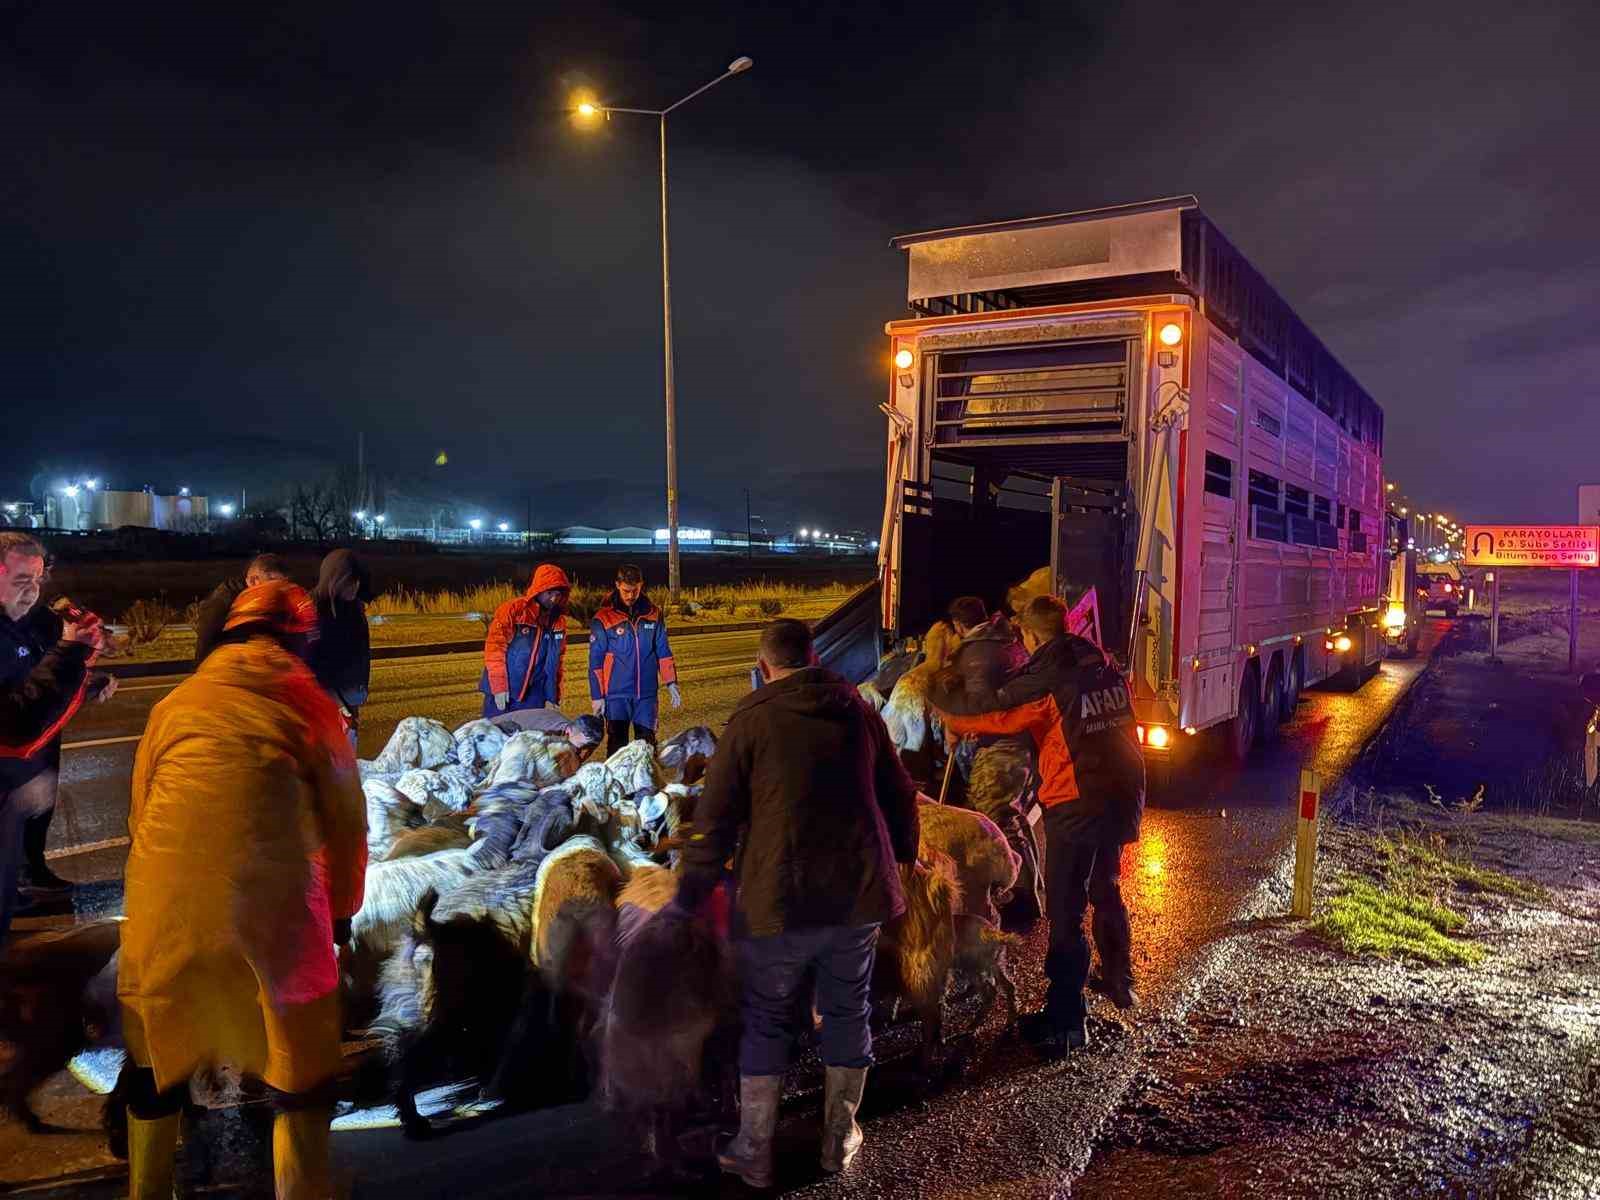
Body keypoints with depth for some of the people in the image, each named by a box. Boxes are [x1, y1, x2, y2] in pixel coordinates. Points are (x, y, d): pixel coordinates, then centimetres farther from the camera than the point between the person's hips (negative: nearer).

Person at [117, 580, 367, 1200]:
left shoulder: (175, 702, 14)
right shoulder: (309, 703, 5)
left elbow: (140, 814, 20)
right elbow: (346, 822, 8)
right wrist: (341, 911, 23)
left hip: (165, 914, 4)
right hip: (271, 913, -4)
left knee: (156, 1065, 26)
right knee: (302, 1073, 14)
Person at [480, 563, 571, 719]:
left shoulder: (559, 621, 7)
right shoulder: (512, 610, -9)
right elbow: (494, 648, -12)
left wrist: (554, 695, 13)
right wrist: (499, 687, -14)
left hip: (533, 697, 4)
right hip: (503, 694, -4)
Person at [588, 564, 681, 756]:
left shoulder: (654, 614, 4)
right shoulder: (603, 619, -5)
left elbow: (663, 652, 9)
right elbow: (595, 661, -2)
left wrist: (671, 683, 2)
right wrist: (596, 696, -4)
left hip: (647, 693, 2)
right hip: (616, 694, -2)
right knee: (617, 745, 2)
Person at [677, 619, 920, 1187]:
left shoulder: (751, 722, -5)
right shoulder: (860, 713, 7)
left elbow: (714, 819, -7)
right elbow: (900, 797, 15)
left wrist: (691, 896, 0)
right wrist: (898, 861, 29)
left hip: (779, 900, -3)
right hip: (860, 892, 4)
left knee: (765, 1021, 11)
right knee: (847, 1012, 18)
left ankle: (754, 1152, 17)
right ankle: (840, 1139, 29)